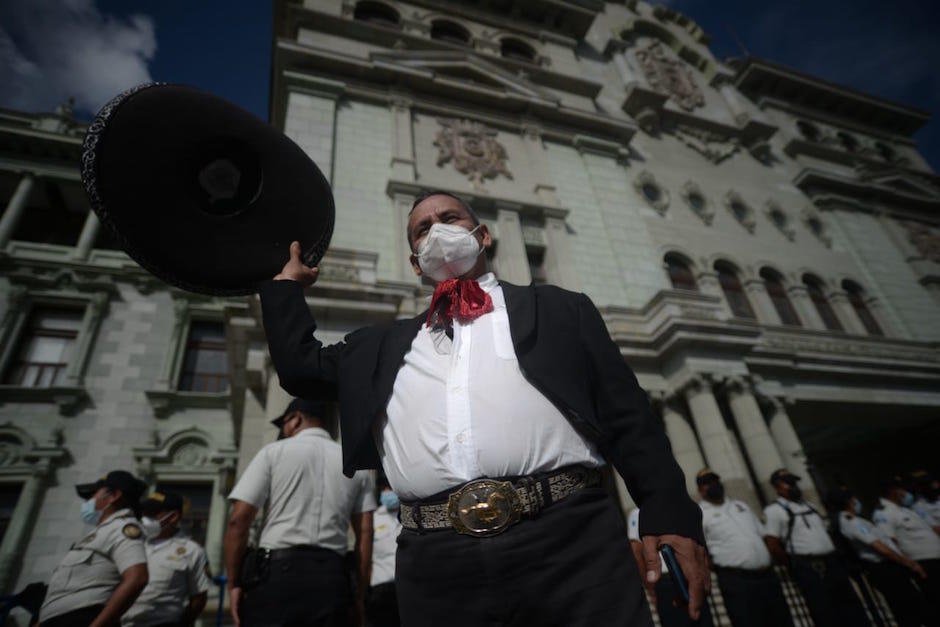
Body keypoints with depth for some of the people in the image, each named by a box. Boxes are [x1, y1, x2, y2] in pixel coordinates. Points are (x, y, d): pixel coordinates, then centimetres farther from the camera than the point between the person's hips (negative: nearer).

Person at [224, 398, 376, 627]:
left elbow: (238, 520, -2)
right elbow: (365, 534, 6)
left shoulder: (274, 451, 4)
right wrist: (359, 595, 11)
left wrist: (234, 583, 5)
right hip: (331, 576, 3)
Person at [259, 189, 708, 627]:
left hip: (568, 539, -1)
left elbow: (626, 416, 9)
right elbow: (301, 366, 23)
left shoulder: (559, 309, 14)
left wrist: (669, 514, -3)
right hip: (435, 563, 3)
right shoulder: (387, 343, 23)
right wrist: (286, 281, 32)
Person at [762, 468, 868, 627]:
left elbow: (825, 532, 24)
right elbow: (773, 546, -11)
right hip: (808, 567, -7)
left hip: (833, 562, 7)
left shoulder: (808, 506, 18)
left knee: (852, 609, 9)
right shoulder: (774, 510, -7)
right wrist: (795, 564, -4)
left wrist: (833, 557, 13)